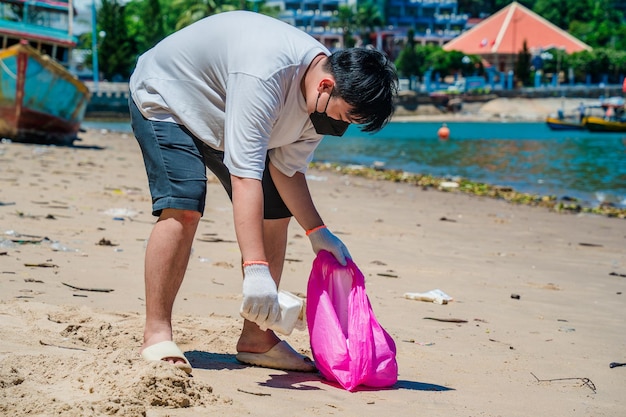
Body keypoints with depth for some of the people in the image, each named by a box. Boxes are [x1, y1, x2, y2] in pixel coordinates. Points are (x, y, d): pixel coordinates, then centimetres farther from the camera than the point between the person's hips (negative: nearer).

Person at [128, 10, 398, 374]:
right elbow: (244, 176, -46)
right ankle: (157, 335, -18)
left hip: (219, 115, 8)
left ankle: (255, 339, 7)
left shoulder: (324, 103, -15)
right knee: (184, 208, -27)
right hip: (164, 98, -8)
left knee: (275, 215, 0)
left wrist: (317, 232, -16)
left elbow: (286, 168, -4)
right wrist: (256, 269, -51)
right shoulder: (266, 75, -42)